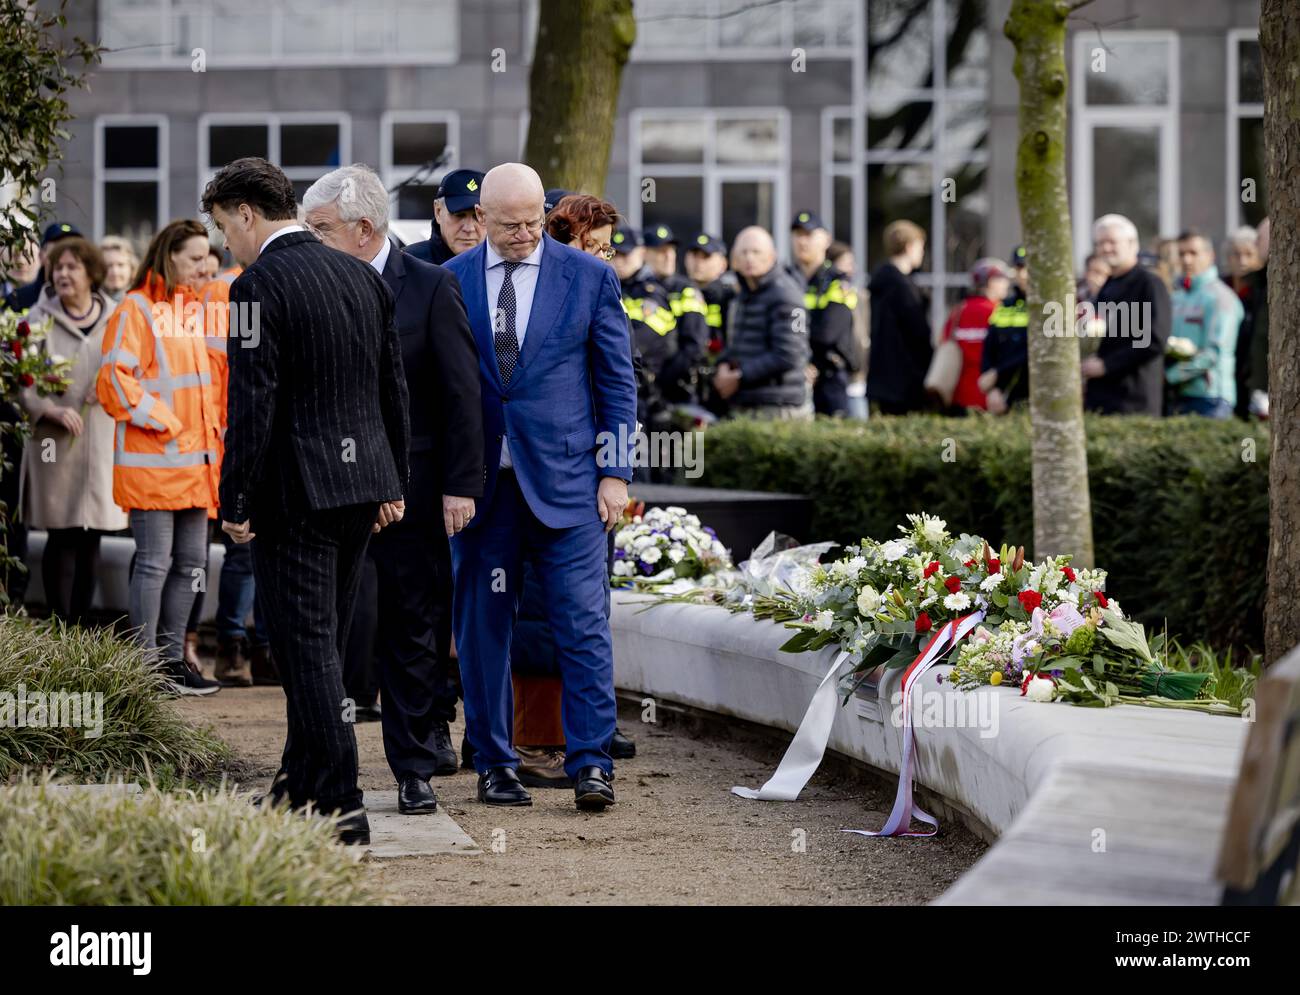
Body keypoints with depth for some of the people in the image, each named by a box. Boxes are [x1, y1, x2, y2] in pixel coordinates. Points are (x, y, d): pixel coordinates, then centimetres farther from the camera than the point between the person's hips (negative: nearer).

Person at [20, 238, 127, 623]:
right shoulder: (40, 320, 0)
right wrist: (54, 410, -17)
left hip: (103, 443, 2)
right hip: (56, 444, -2)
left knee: (92, 537, 5)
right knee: (62, 537, -3)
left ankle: (82, 625, 14)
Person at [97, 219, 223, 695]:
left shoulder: (189, 309, 16)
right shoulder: (136, 309, -9)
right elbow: (115, 379, -16)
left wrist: (212, 428, 13)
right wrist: (162, 423, -16)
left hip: (194, 458, 8)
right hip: (153, 459, -8)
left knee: (190, 564, 10)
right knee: (155, 563, -6)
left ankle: (173, 659, 17)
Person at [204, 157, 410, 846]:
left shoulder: (258, 287, -13)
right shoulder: (362, 277, 10)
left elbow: (252, 404, -17)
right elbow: (393, 388, 14)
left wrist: (234, 502, -11)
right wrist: (394, 482, 20)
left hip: (294, 490, -8)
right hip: (363, 480, 8)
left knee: (307, 645, -4)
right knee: (321, 639, 17)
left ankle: (341, 808, -6)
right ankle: (302, 785, 27)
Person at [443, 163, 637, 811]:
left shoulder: (589, 277, 3)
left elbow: (617, 381, 5)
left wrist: (614, 472, -1)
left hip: (566, 477, -2)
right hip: (481, 482, 2)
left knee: (582, 622, -6)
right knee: (482, 625, 4)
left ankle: (590, 764, -2)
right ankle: (494, 764, 14)